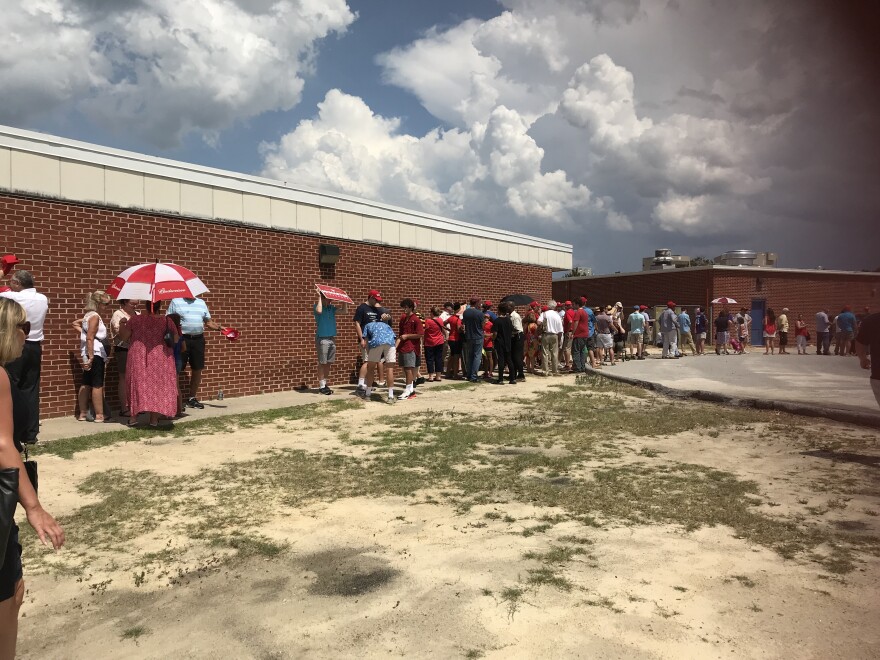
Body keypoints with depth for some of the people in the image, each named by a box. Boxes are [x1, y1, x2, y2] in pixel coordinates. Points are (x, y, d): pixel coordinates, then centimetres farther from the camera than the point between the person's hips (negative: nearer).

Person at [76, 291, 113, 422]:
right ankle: (99, 415, -5)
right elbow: (90, 338, -20)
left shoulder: (89, 315, 17)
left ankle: (83, 414, 16)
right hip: (95, 354, -10)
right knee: (97, 385, -7)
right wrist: (91, 357, -24)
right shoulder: (95, 316, -13)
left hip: (89, 354, 10)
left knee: (86, 384, 11)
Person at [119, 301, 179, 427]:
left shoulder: (135, 320, -3)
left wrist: (122, 324, 16)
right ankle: (154, 418, 9)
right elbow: (175, 340, 0)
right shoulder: (167, 321, -5)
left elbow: (123, 337, 5)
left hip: (138, 357, 1)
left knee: (137, 384, 13)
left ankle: (134, 416, 16)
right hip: (159, 358, -1)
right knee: (157, 385, 8)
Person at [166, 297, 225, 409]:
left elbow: (208, 321, 16)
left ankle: (192, 398, 21)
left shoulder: (201, 303, 15)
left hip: (198, 339, 5)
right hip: (182, 339, -5)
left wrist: (219, 327, 0)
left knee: (198, 369, 8)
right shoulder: (176, 301, 2)